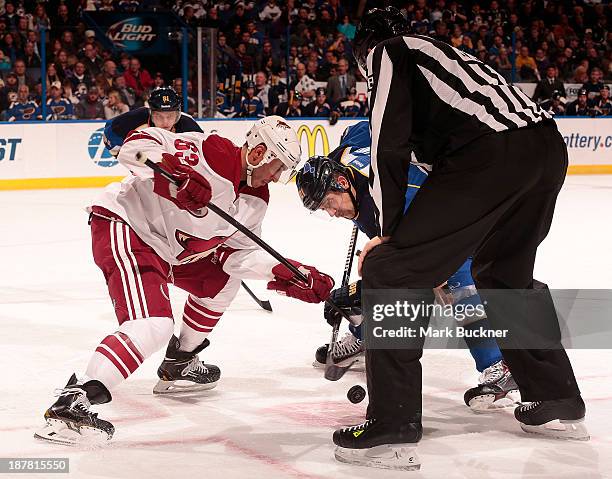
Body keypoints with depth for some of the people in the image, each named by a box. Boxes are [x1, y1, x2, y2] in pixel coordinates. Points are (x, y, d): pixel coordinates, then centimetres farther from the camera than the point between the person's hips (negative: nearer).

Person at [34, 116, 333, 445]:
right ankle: (73, 401, -32)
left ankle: (179, 365, 35)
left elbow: (238, 253, 8)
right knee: (154, 325, -26)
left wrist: (286, 275, -4)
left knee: (221, 281, 22)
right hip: (122, 225, -10)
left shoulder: (256, 196, 7)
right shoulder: (209, 152, -21)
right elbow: (134, 145, -26)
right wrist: (173, 174, -41)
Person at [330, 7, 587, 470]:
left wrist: (388, 231, 5)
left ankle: (392, 430, -6)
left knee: (391, 271, -2)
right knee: (506, 273, 30)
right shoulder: (439, 52, 37)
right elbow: (434, 145, 39)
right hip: (549, 146, 9)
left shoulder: (387, 53, 14)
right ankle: (559, 403, 36)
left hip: (493, 153, -8)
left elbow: (390, 142, -1)